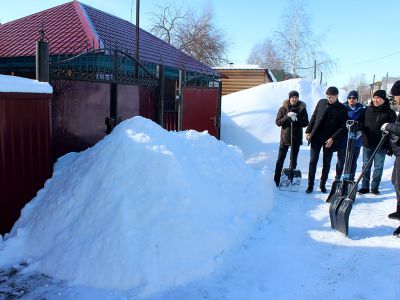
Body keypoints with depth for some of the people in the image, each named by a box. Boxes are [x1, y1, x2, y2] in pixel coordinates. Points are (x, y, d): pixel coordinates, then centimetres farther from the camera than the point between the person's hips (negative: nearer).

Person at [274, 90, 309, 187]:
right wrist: (287, 117, -20)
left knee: (294, 159, 11)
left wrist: (297, 119, -21)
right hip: (285, 137, -1)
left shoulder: (302, 109, 0)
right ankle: (276, 179, 9)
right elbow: (278, 122, -5)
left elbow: (306, 123, -4)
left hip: (296, 138, 1)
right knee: (280, 159, 2)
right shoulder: (283, 108, -2)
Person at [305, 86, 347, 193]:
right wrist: (308, 131, 3)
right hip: (316, 137, 2)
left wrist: (333, 138, -14)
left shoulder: (342, 109, -5)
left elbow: (342, 127, -6)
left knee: (326, 163, 9)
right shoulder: (321, 102, 3)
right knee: (313, 161, 1)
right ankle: (310, 185, 8)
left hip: (330, 140, -1)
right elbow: (313, 117, 9)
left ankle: (322, 185, 21)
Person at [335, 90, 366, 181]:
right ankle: (337, 179, 18)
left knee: (353, 162, 10)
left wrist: (360, 131, -12)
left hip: (356, 140, 1)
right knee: (341, 161, 6)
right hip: (343, 139, -1)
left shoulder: (362, 109, 3)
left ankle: (350, 180, 22)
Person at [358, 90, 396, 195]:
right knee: (366, 166, 9)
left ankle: (375, 187, 17)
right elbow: (361, 123, 19)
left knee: (378, 167, 6)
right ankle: (365, 187, 18)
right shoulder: (368, 109, 5)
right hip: (367, 143, 3)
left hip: (381, 145, -3)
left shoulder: (390, 113, -5)